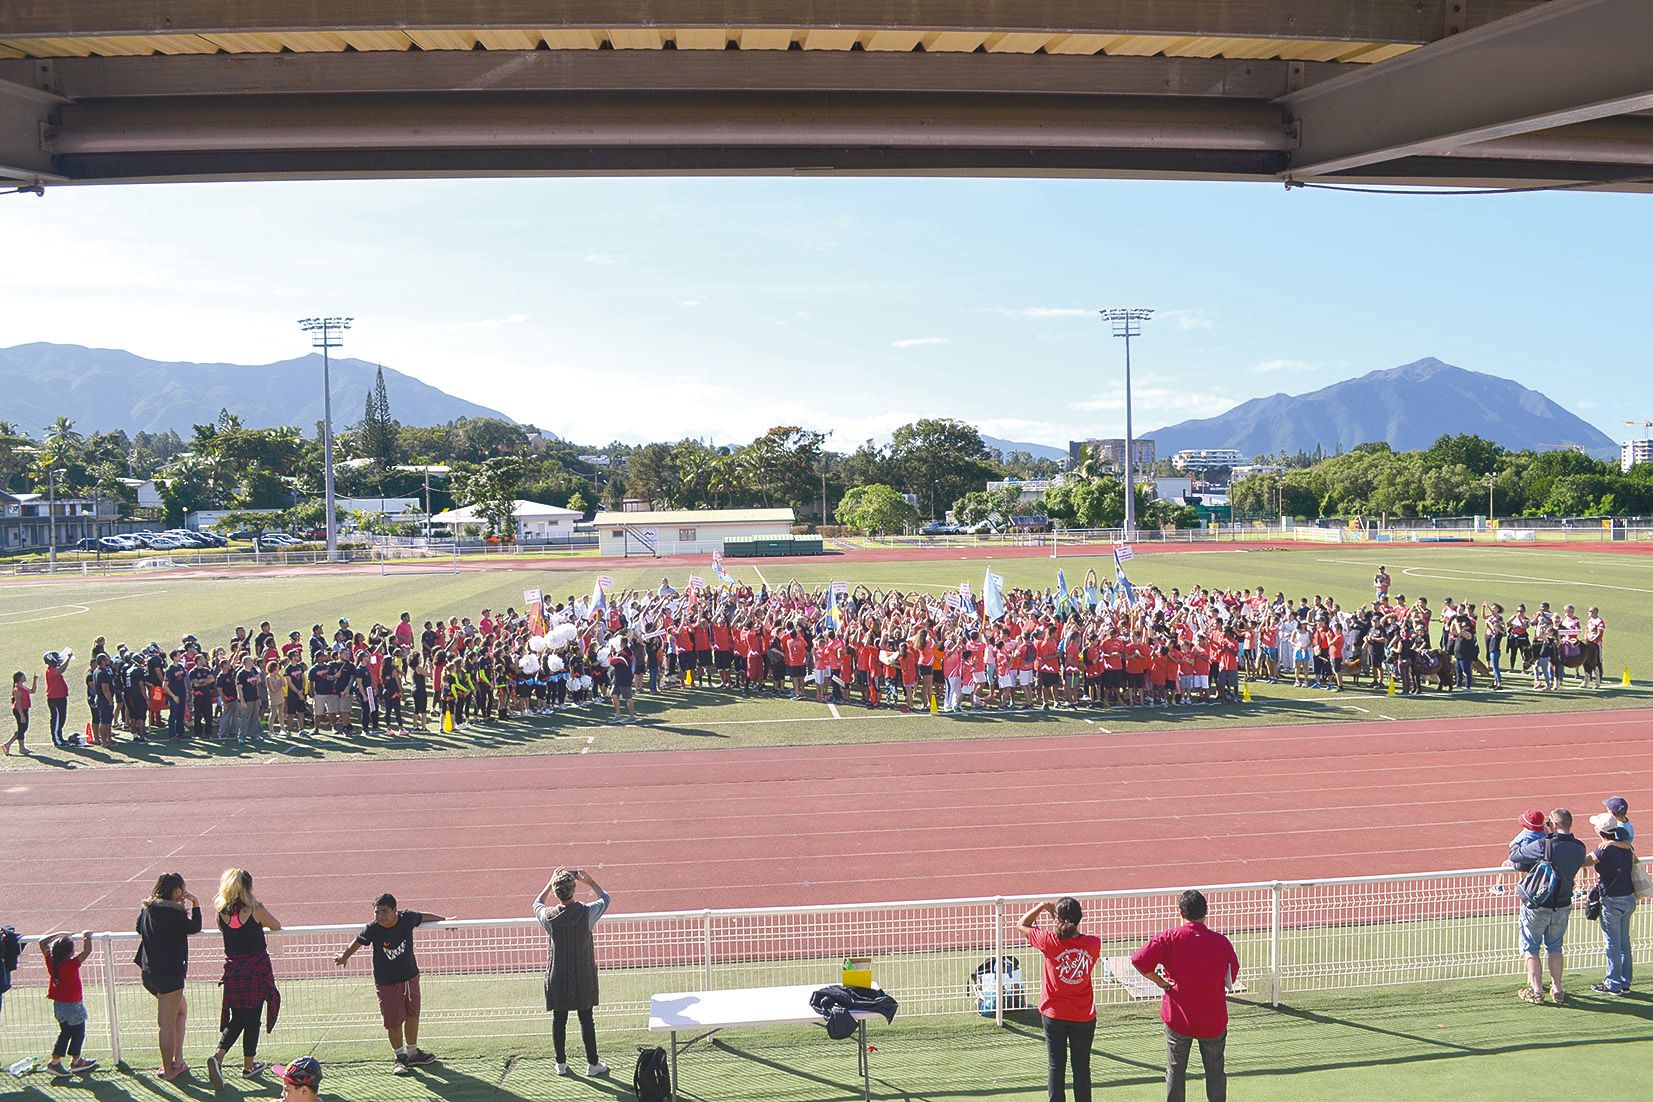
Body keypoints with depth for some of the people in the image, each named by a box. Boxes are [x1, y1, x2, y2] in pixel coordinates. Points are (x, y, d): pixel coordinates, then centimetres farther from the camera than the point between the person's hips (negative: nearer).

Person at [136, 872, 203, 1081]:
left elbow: (139, 928, 22)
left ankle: (177, 1059, 21)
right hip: (170, 973, -8)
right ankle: (169, 1069, 10)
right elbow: (195, 927, -4)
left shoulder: (148, 909, 5)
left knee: (182, 1008, 23)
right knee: (168, 1023, 1)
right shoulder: (174, 913, -16)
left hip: (149, 972, 8)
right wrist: (195, 905, 5)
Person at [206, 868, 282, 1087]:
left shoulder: (221, 911, 0)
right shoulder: (255, 909, -12)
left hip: (232, 969, 4)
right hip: (256, 968, -4)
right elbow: (277, 926, 2)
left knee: (237, 1018, 14)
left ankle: (218, 1056, -8)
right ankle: (248, 1066, 18)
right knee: (252, 1018, 9)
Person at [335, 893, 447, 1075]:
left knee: (412, 1015, 17)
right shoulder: (372, 929, -22)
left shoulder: (407, 918, -16)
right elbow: (356, 943, -3)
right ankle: (400, 1057, 22)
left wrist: (445, 920, 19)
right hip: (387, 983, -3)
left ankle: (412, 1053, 35)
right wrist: (344, 957, 10)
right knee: (394, 1021, 2)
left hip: (410, 976, 3)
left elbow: (424, 916, 5)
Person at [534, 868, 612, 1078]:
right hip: (583, 978, -1)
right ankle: (592, 1064, 18)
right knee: (586, 1020, 9)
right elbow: (605, 898, 5)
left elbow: (537, 904, 11)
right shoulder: (587, 912, -17)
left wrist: (550, 883, 14)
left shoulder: (549, 916, -15)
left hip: (558, 978, 1)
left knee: (558, 1020, 13)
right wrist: (590, 882, 16)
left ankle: (561, 1063, 23)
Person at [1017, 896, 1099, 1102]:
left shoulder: (1050, 941, -18)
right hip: (1084, 1016, 1)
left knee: (1055, 1065, 10)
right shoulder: (1093, 943, -12)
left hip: (1054, 1015, -1)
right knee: (1082, 1066, 11)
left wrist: (1042, 906, 5)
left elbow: (1021, 925, -2)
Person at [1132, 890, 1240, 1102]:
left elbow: (1139, 960, -23)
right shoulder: (1222, 942, -9)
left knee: (1175, 1071, 12)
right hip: (1213, 1021, 1)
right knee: (1215, 1071, 16)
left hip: (1177, 1019, -1)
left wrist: (1159, 981, -9)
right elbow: (1230, 980, 2)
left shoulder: (1169, 939, -14)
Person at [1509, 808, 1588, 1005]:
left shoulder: (1543, 845, -23)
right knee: (1555, 948, 22)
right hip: (1563, 906, 5)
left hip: (1536, 906, -5)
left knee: (1531, 949, 11)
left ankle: (1536, 991, 12)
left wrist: (1523, 841, 7)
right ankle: (1557, 990, 23)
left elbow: (1514, 856, -15)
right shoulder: (1579, 848, -6)